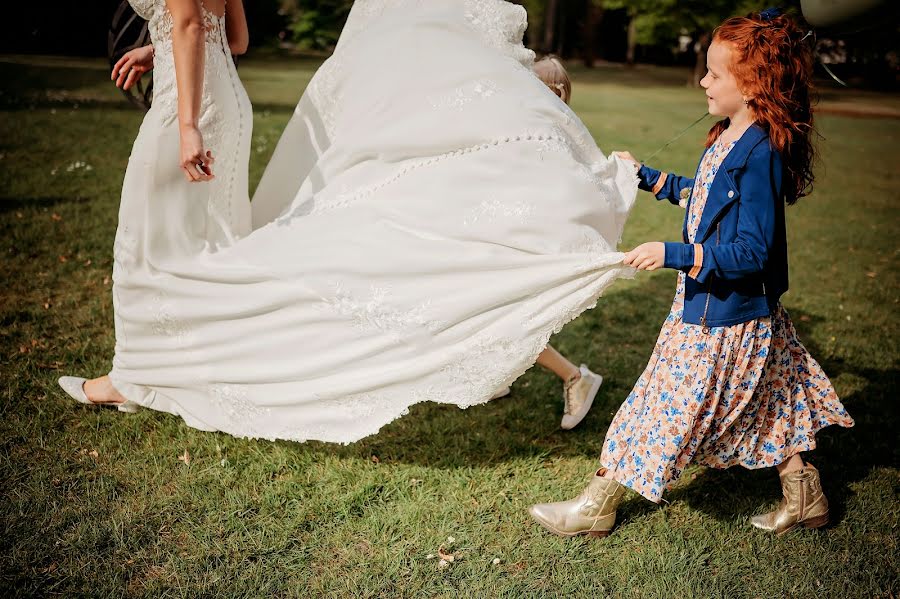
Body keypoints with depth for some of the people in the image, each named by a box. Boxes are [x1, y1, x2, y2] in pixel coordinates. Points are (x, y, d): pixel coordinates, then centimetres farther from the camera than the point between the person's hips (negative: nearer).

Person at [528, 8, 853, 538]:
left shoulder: (760, 153, -25)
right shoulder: (729, 137, 4)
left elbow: (752, 252, -28)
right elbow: (701, 196, 22)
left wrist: (673, 254, -32)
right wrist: (645, 176, 22)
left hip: (723, 317, -10)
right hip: (710, 299, 10)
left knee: (667, 406, 1)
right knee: (764, 403, 20)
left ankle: (597, 507, 15)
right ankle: (805, 498, 35)